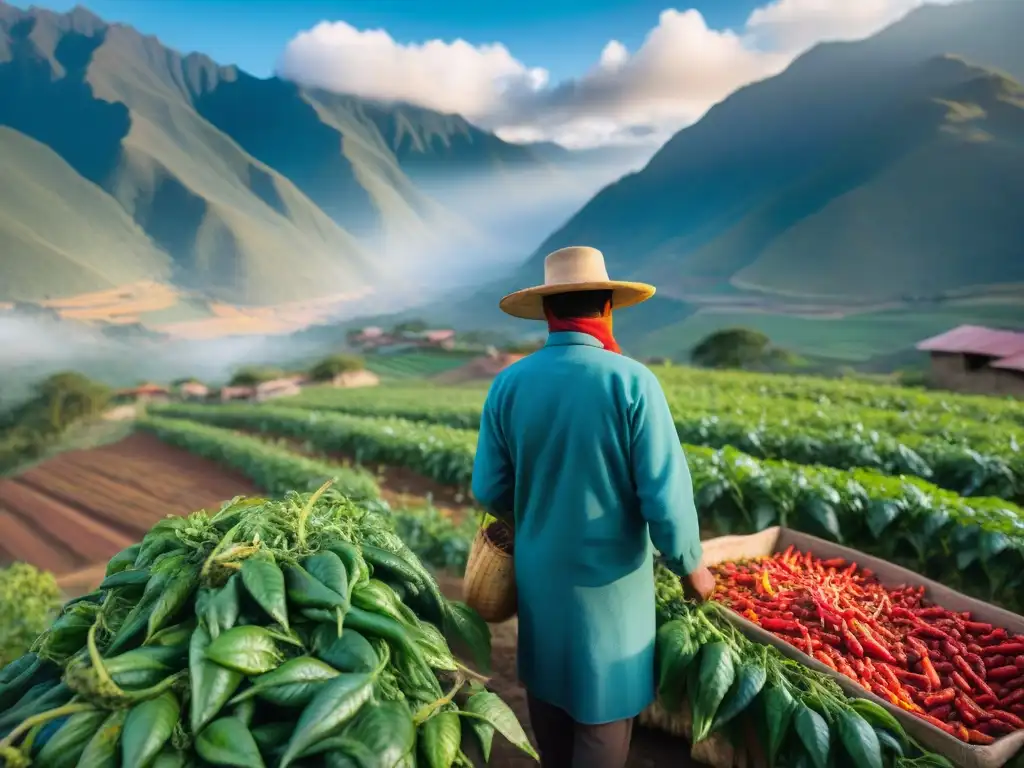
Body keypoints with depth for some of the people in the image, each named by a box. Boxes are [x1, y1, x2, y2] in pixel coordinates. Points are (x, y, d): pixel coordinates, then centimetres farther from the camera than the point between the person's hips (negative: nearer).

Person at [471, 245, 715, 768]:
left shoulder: (509, 384, -9)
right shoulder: (632, 381, -19)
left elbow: (489, 489, -3)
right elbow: (666, 495, -19)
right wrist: (691, 567, -1)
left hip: (538, 572, 4)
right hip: (608, 578, -3)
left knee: (547, 682, 24)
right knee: (604, 701, 15)